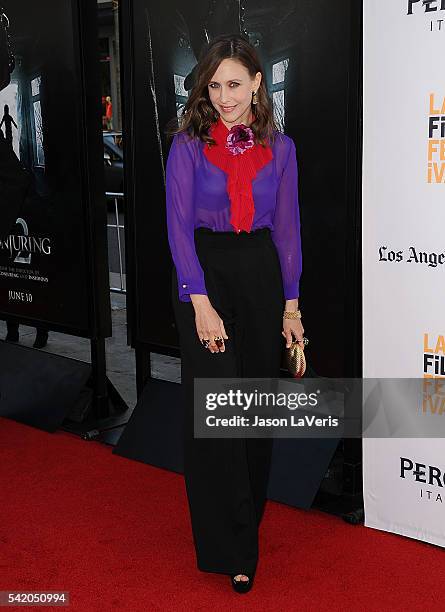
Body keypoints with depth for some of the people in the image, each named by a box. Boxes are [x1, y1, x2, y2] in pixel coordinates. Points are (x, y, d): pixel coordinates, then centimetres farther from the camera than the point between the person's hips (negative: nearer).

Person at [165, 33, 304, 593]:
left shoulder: (279, 148, 6)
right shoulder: (188, 144, -1)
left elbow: (287, 229, 7)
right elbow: (179, 226, -7)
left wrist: (290, 304, 2)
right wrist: (201, 303, -16)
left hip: (260, 274, 3)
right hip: (203, 274, -3)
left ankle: (248, 517, 30)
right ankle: (232, 549, 4)